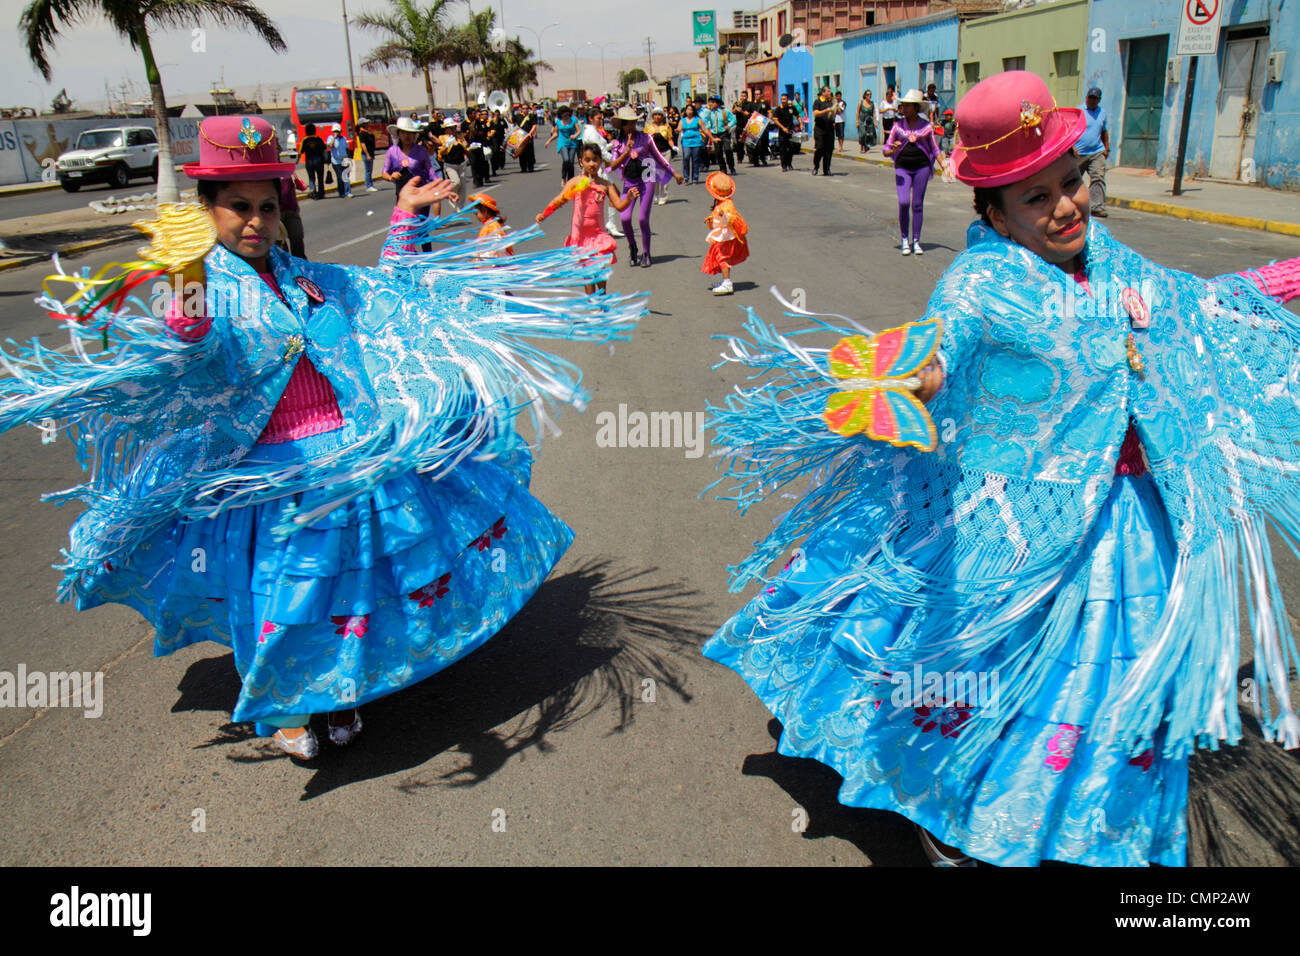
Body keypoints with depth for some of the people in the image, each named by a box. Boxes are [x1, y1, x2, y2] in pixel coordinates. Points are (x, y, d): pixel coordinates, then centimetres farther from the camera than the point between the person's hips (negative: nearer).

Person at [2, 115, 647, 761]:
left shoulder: (308, 280, 10)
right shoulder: (205, 289, -5)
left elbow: (390, 295, 22)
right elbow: (183, 366, -23)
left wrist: (405, 217, 18)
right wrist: (190, 284, -40)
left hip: (357, 454, 5)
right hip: (272, 473, -5)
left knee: (354, 576, 15)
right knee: (283, 592, 7)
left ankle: (339, 693, 41)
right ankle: (281, 709, 36)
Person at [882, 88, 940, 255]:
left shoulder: (926, 125, 3)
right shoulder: (898, 125, 5)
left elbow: (935, 150, 10)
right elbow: (885, 151, 7)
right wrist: (894, 150, -16)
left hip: (922, 167, 0)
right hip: (902, 168, 0)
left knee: (918, 204, 1)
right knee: (903, 203, -13)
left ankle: (916, 242, 11)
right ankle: (904, 240, 3)